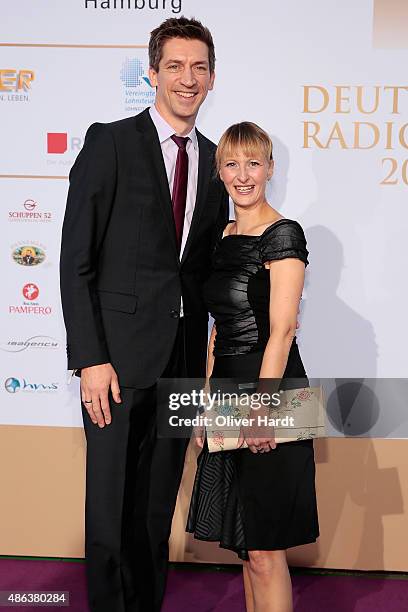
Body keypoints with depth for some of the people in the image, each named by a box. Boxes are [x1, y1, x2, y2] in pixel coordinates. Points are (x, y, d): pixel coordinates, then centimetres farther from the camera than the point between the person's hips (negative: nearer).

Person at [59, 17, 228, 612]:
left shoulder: (213, 161, 11)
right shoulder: (110, 142, -4)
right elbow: (76, 260, -8)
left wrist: (211, 356, 7)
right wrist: (90, 359, -15)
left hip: (184, 356, 5)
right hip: (120, 355, -4)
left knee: (159, 506, 14)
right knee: (111, 505, 5)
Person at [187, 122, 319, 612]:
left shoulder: (284, 235, -9)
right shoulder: (223, 238, 13)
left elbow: (281, 330, -16)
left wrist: (260, 408, -20)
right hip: (228, 389, 8)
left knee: (264, 548, -1)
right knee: (243, 541, 16)